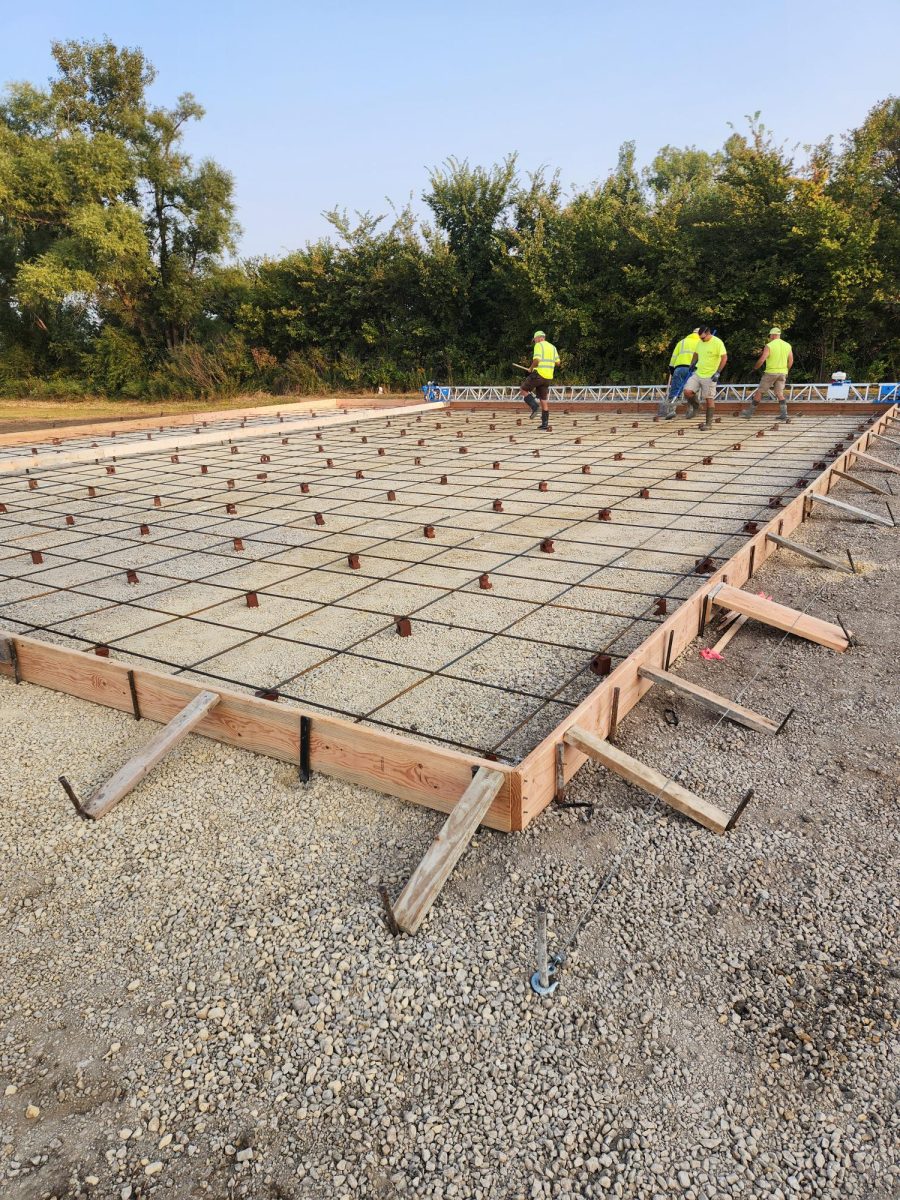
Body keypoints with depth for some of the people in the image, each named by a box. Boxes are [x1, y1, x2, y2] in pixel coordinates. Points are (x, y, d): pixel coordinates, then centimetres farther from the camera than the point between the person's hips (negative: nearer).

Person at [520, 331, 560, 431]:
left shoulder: (539, 346, -7)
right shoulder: (552, 347, 16)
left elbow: (536, 360, -20)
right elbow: (557, 363, 15)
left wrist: (531, 369, -2)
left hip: (538, 374, -7)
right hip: (548, 377, 7)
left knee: (524, 389, 14)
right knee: (543, 400, 10)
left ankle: (534, 406, -6)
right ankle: (545, 425, 7)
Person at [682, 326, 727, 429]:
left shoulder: (717, 342, -12)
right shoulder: (700, 342, 8)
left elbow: (724, 358, -14)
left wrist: (718, 372, -18)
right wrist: (692, 364, 10)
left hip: (710, 376, -6)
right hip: (697, 373, 6)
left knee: (709, 399, -1)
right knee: (687, 391, -11)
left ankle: (708, 423, 7)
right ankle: (694, 406, 19)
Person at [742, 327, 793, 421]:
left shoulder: (769, 346, -10)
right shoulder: (787, 345, 7)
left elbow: (762, 360, -15)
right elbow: (791, 361, 9)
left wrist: (755, 369, 1)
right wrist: (785, 371, 20)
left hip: (771, 372, -5)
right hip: (782, 373, 5)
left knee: (759, 392, 4)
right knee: (780, 394, 8)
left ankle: (749, 412, 11)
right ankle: (784, 414, -2)